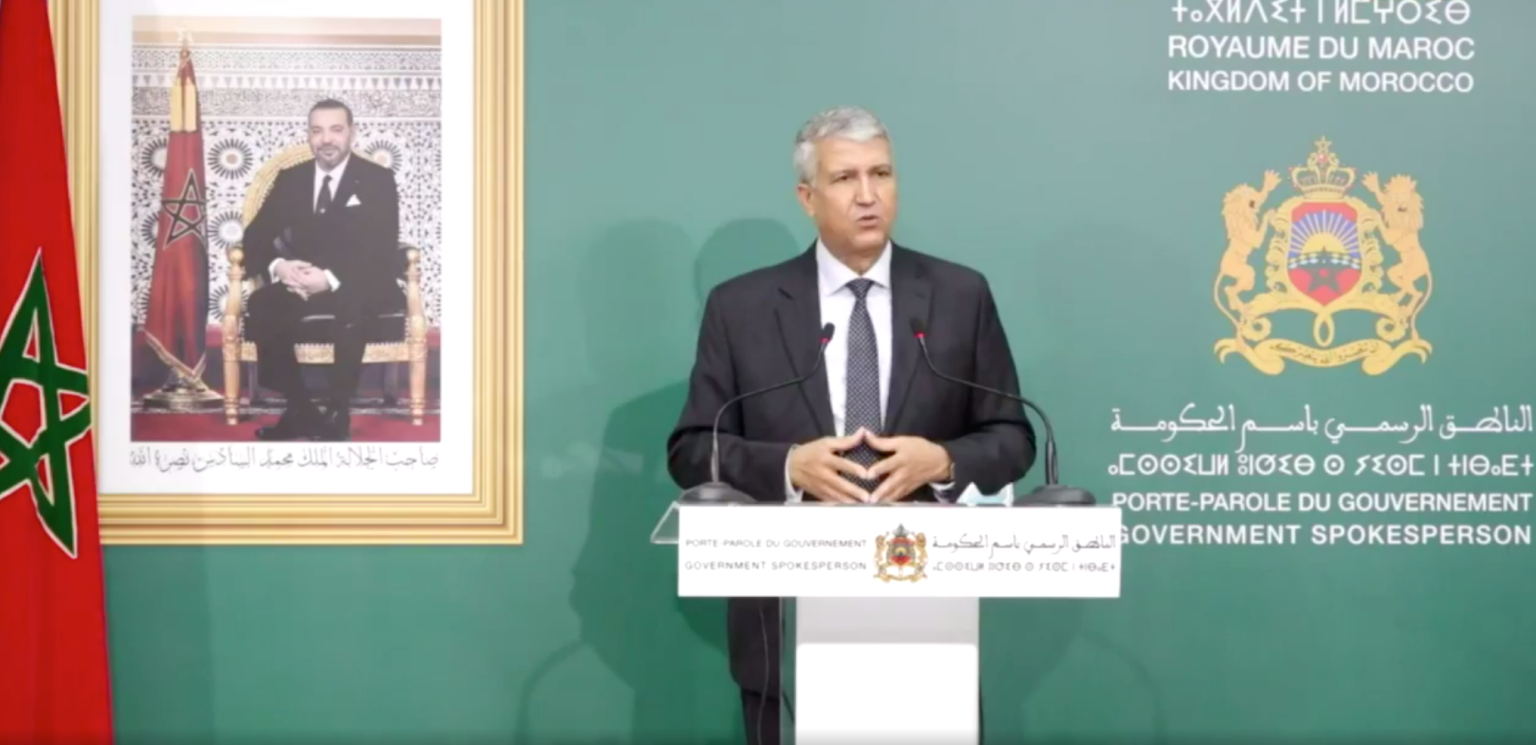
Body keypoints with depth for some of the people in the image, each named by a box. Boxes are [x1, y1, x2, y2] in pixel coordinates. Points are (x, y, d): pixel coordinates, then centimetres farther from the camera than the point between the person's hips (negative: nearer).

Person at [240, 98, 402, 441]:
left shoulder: (378, 180, -1)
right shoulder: (289, 179, 10)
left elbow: (383, 253, -11)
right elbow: (255, 237, 6)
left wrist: (331, 279, -28)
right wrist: (278, 266, -19)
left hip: (358, 287, -3)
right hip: (301, 284, 3)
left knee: (351, 308, -39)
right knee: (261, 305, -30)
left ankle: (337, 415, -25)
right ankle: (301, 409, -18)